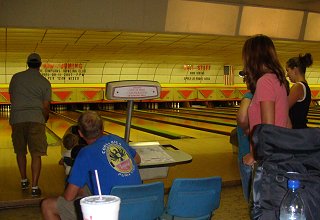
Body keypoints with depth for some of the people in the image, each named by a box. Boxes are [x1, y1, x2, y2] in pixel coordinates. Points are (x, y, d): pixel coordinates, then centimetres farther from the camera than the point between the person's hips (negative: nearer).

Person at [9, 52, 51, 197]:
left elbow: (11, 98, 17)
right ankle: (34, 187, -8)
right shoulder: (45, 82, 3)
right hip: (36, 119, -2)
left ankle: (24, 181, 30)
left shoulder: (16, 77, 9)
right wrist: (45, 118, 22)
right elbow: (46, 106, 2)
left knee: (20, 151, 19)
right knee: (36, 154, -3)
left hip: (17, 118, 3)